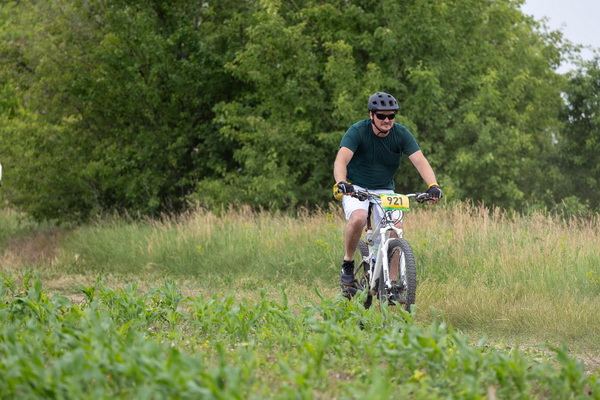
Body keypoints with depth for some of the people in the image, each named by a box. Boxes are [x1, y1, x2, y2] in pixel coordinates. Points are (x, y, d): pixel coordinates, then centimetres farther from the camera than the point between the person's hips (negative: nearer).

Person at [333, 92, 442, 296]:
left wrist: (433, 185, -39)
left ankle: (392, 284, -7)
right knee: (358, 218, -32)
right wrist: (341, 182, -51)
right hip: (356, 187, -3)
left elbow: (420, 161, -21)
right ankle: (348, 264, -9)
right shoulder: (357, 131, -18)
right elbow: (341, 159, -31)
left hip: (384, 190, 3)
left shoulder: (401, 134, -11)